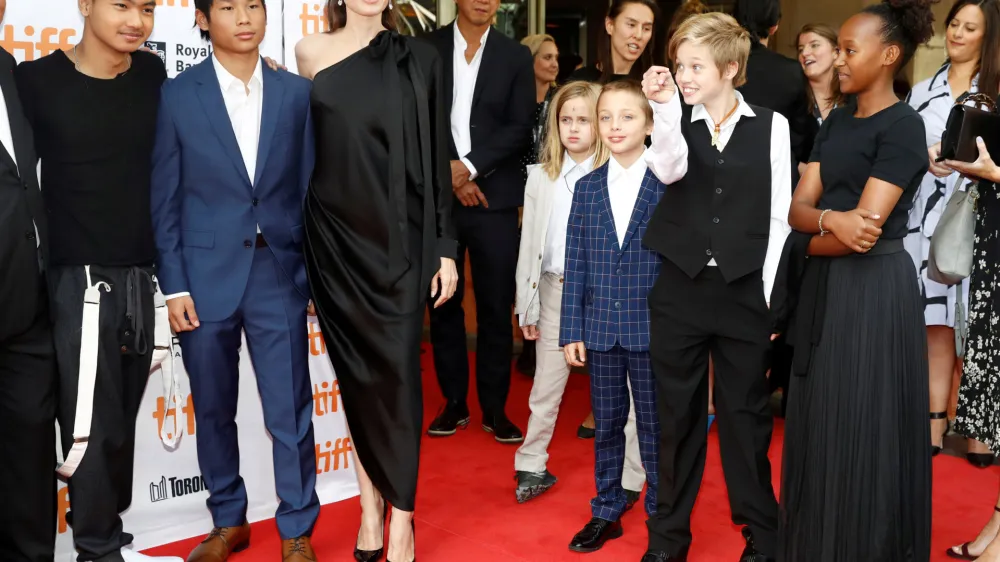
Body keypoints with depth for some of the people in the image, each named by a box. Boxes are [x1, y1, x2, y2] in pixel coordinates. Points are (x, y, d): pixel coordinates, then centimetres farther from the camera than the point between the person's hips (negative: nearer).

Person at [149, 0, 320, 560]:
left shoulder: (298, 93, 3)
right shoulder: (177, 95, 1)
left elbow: (311, 189, 6)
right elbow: (165, 200, 1)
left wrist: (317, 273, 3)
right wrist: (175, 286, -4)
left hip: (279, 272, 0)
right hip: (206, 275, 0)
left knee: (291, 409, 3)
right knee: (213, 409, 12)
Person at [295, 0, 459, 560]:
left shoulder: (420, 59, 3)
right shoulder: (309, 53, 7)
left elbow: (436, 157, 2)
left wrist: (445, 247, -3)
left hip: (399, 239, -2)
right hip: (334, 240, 2)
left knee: (397, 370, -2)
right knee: (356, 371, 8)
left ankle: (401, 516, 10)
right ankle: (372, 503, 21)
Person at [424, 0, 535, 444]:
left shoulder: (516, 56, 7)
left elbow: (520, 128, -1)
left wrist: (469, 166, -11)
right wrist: (449, 175, -8)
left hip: (494, 198, 0)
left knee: (497, 306, 2)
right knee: (443, 303, 6)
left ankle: (495, 408, 13)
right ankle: (454, 403, 18)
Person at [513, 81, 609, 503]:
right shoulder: (540, 177, 4)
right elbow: (529, 243, 6)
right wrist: (526, 305, 4)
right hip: (555, 291, 3)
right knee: (545, 387, 12)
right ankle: (532, 466, 24)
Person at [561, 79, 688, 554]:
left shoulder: (667, 182, -3)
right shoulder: (587, 188, 5)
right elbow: (575, 265, 4)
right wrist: (572, 330, 1)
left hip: (651, 328, -3)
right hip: (600, 328, 3)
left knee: (654, 427, 9)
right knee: (606, 425, 14)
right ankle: (606, 512, 29)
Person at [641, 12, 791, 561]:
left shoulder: (771, 125, 0)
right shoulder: (674, 122, 4)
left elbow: (778, 215, 0)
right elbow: (670, 170, -19)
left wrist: (772, 295, -3)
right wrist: (663, 106, -23)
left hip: (744, 290, -1)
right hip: (680, 289, 1)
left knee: (745, 413, 9)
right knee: (677, 413, 10)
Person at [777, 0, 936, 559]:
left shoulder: (903, 125, -12)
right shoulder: (837, 121, 11)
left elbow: (865, 229, -19)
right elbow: (798, 206, 2)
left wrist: (805, 241, -3)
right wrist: (831, 220, -19)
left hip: (874, 289, -8)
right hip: (825, 286, 8)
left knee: (863, 428, 3)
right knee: (823, 421, 14)